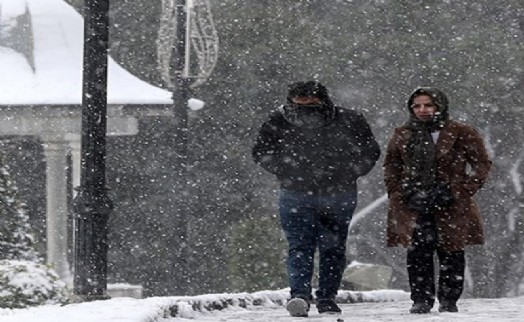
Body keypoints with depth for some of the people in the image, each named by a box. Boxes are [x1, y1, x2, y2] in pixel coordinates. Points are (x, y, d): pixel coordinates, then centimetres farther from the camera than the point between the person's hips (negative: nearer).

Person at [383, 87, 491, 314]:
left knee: (451, 254, 1)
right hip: (413, 208, 2)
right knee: (418, 254, -5)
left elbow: (481, 165, 3)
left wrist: (460, 191, -6)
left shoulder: (461, 134, 0)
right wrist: (401, 193, 3)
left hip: (451, 207, -2)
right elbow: (391, 167, 19)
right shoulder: (402, 136, 10)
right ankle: (421, 299, 2)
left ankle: (449, 300, 11)